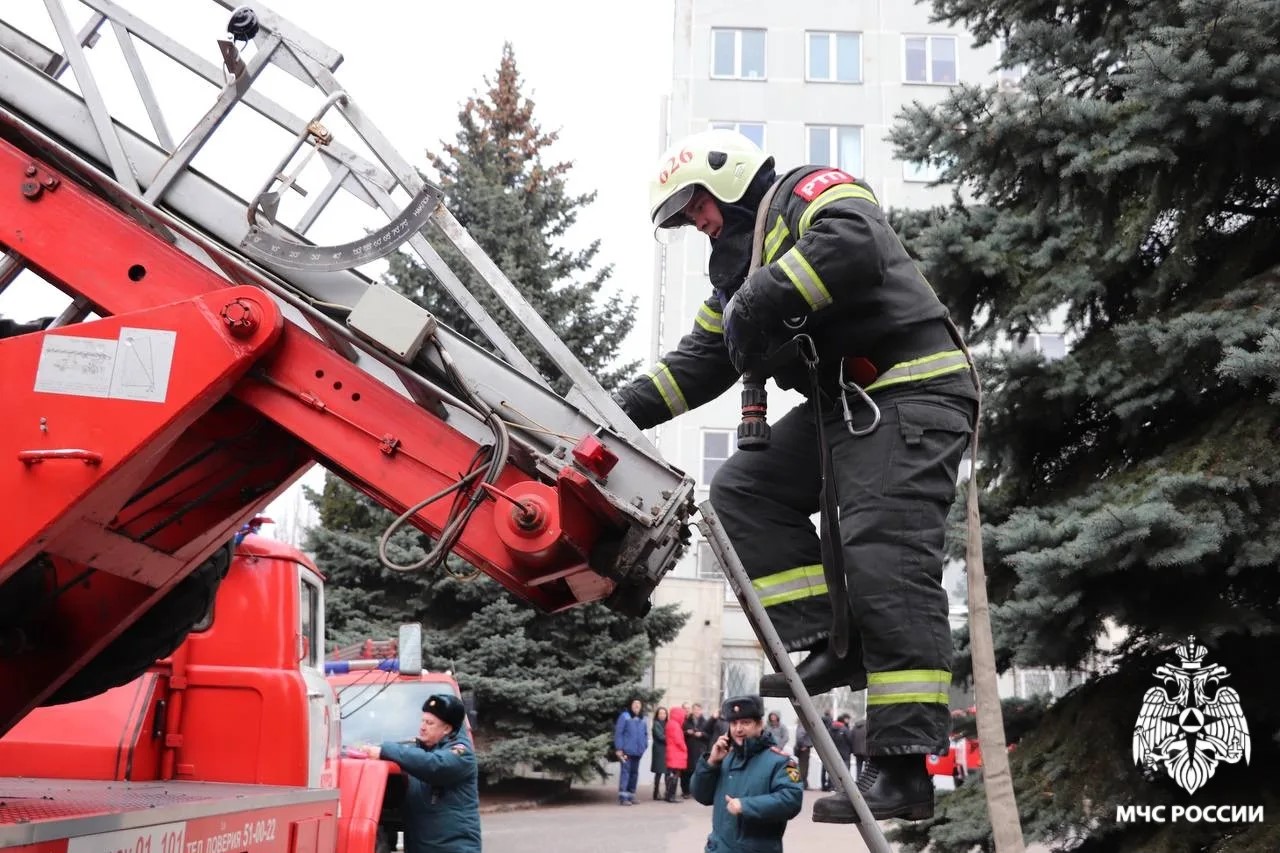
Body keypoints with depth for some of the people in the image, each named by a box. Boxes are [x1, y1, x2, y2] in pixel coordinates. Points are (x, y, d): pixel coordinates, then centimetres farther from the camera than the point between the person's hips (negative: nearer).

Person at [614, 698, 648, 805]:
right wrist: (619, 749, -13)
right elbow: (618, 733, -9)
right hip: (627, 751, -6)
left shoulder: (642, 719, 12)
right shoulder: (624, 716, -6)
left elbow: (645, 734, 20)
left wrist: (644, 746, 6)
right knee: (625, 772, -9)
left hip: (638, 752, 6)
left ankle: (631, 795, 20)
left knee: (634, 773, 11)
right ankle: (623, 797, -11)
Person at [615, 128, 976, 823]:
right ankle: (831, 644, 0)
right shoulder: (740, 264, 25)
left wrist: (759, 305, -20)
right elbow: (699, 361, 22)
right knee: (744, 490, 6)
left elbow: (852, 245, -25)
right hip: (840, 406, 10)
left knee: (885, 563, -17)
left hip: (910, 387, -10)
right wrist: (626, 410, 10)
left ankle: (903, 769, -18)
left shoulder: (810, 191, -2)